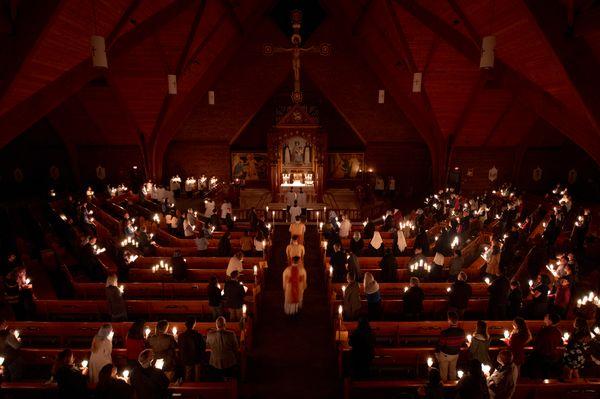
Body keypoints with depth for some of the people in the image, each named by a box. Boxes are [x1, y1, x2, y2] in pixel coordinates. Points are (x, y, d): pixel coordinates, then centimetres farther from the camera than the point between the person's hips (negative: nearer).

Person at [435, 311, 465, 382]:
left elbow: (440, 344, -22)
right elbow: (462, 342, -1)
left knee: (443, 371, 21)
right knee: (453, 370, 28)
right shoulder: (461, 332, -20)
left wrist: (436, 353, -2)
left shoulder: (445, 333, -36)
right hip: (455, 354, 4)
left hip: (445, 354, -4)